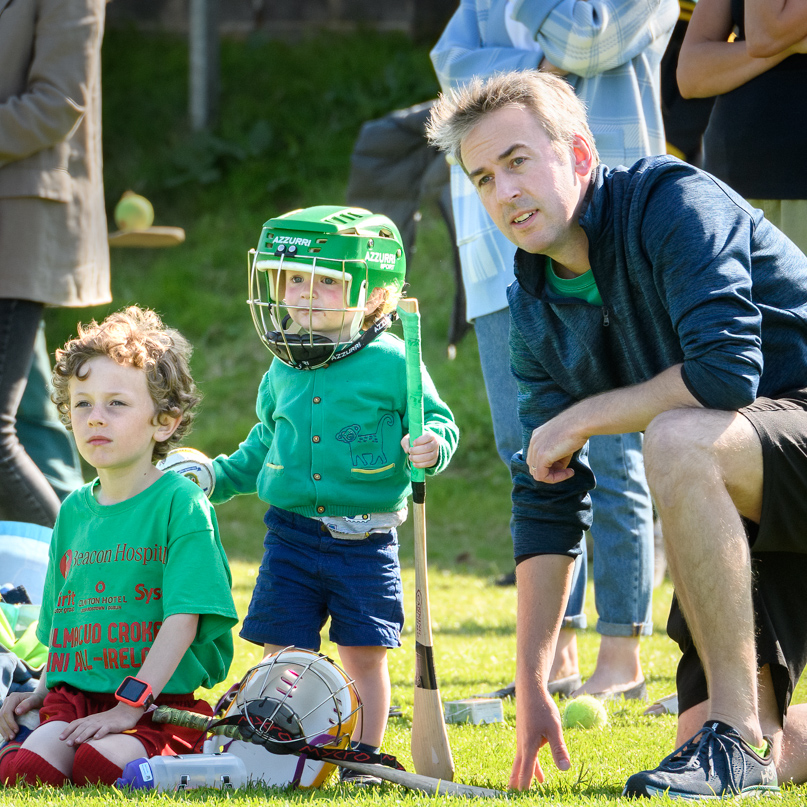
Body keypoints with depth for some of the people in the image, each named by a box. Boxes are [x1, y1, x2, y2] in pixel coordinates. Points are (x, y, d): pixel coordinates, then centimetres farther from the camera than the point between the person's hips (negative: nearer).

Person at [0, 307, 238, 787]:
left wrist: (130, 705, -20)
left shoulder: (181, 504, -5)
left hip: (164, 700, -4)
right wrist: (44, 691, 9)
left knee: (100, 764, -32)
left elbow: (184, 619, -13)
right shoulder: (74, 512, 15)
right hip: (76, 692, 4)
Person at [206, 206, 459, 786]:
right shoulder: (283, 372, 10)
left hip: (365, 540, -3)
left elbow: (439, 422, -3)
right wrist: (217, 476, 17)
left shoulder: (391, 363, -6)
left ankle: (364, 756, 15)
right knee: (283, 652, 1)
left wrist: (431, 446, -24)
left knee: (365, 654, 2)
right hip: (293, 535, 3)